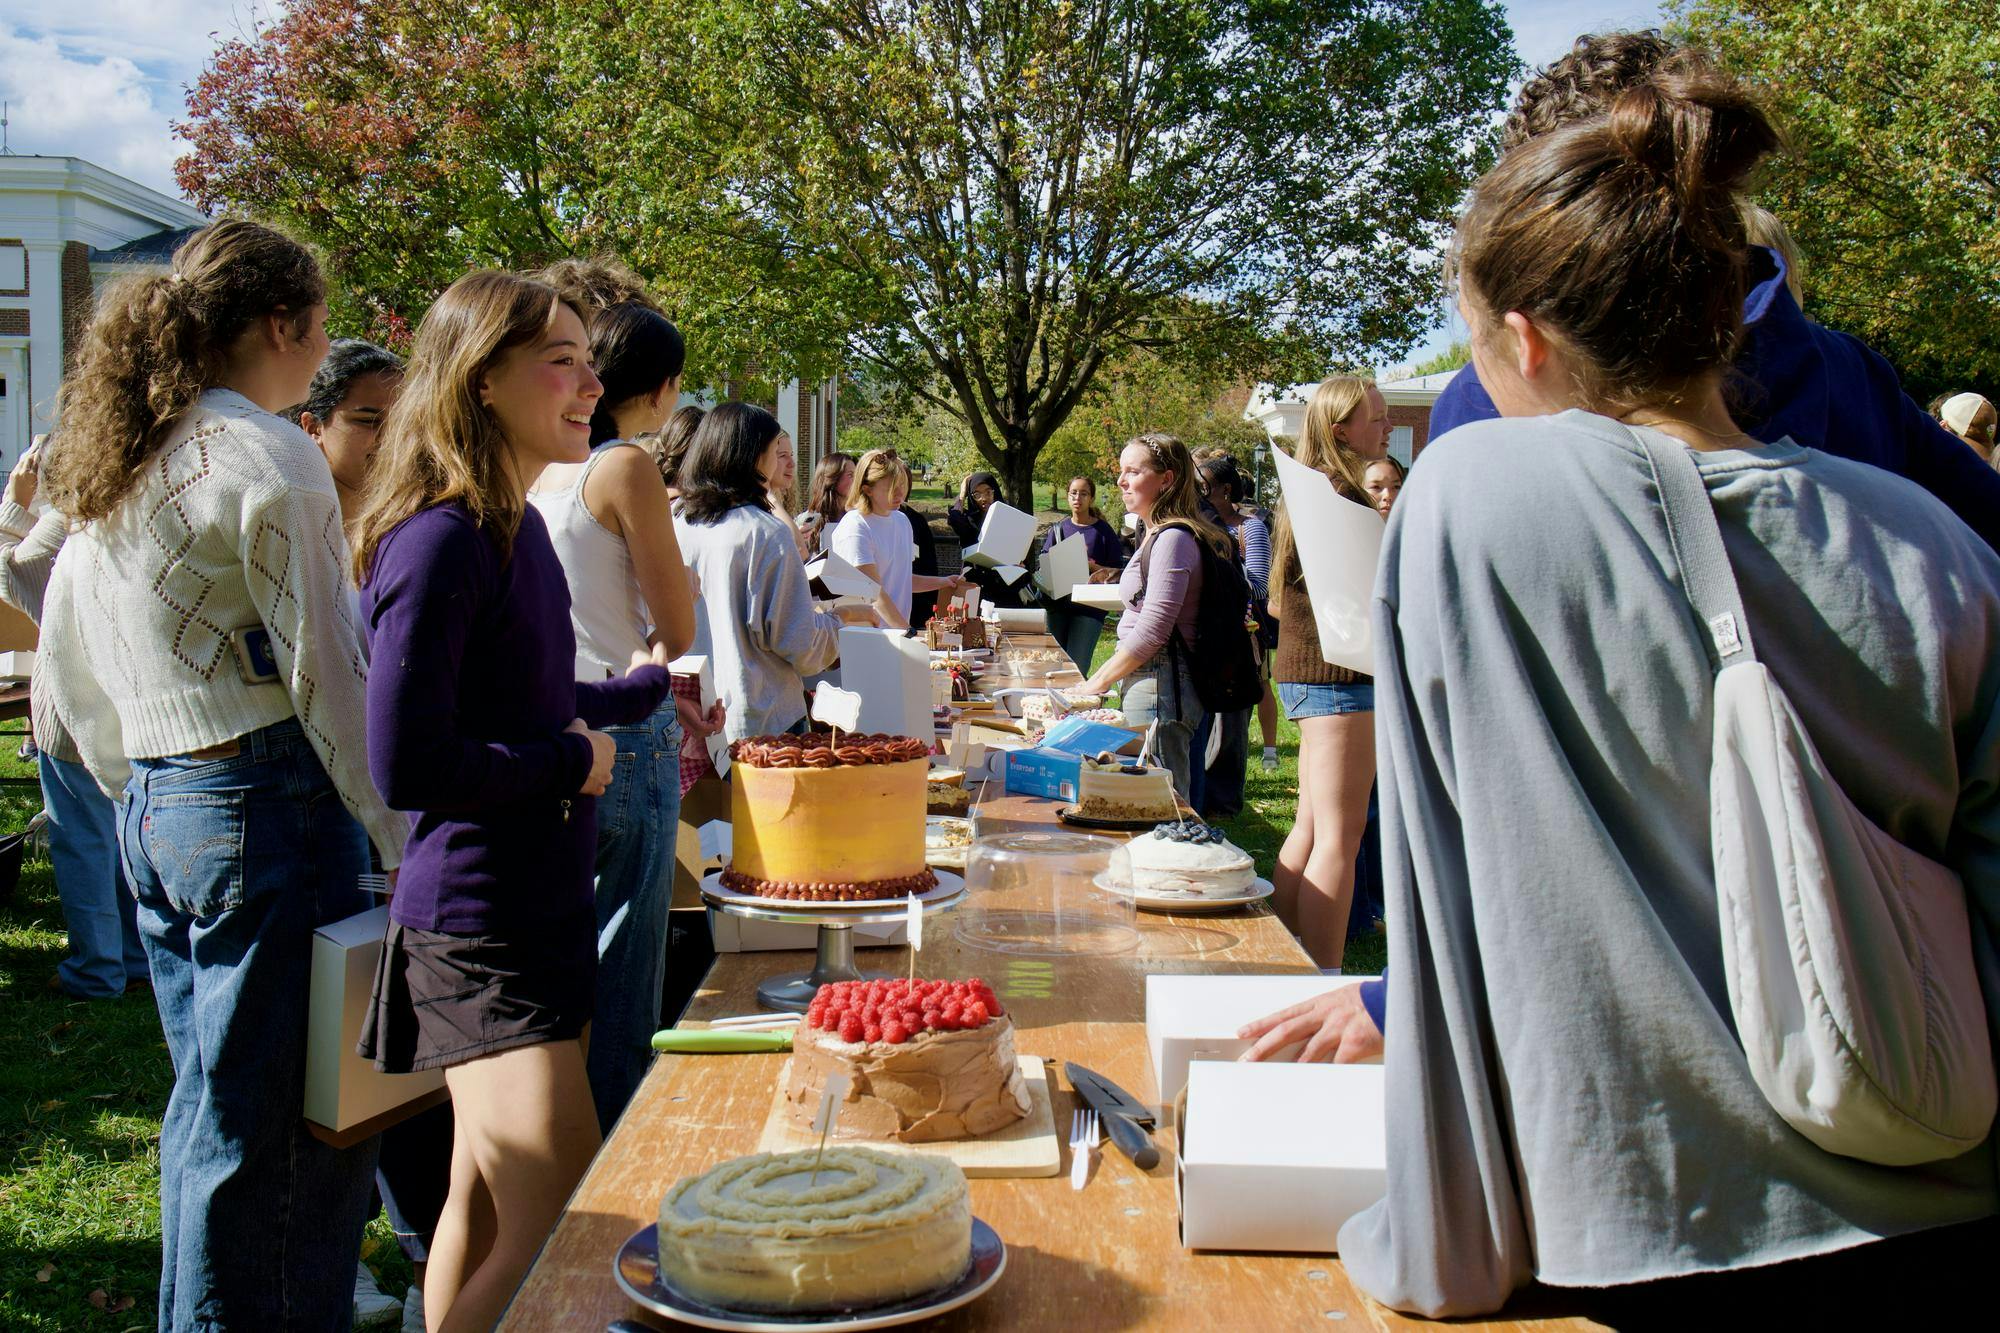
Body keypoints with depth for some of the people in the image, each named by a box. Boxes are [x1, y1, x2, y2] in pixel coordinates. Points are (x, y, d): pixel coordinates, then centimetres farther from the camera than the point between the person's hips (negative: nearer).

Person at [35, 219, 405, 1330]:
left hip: (154, 810, 9)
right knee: (280, 1123, 0)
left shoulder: (111, 465, 13)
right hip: (266, 802, -9)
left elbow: (68, 667, 19)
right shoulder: (269, 457, -13)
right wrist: (401, 838, -10)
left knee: (213, 1105, 21)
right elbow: (326, 672, -15)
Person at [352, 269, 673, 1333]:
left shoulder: (518, 526, 9)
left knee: (488, 1206, 18)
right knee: (560, 1223, -9)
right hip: (478, 934, -9)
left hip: (544, 912, 9)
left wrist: (640, 689, 30)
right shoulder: (441, 542, -19)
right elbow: (407, 765, -24)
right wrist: (571, 761, -12)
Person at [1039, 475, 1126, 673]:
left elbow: (1118, 572, -2)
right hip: (1057, 604, 4)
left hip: (1089, 606, -4)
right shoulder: (1058, 529, 11)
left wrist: (1093, 566, -18)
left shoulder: (1103, 531, 1)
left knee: (1076, 669, -9)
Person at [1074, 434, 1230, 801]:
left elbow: (1153, 629, -18)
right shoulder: (1158, 536, 18)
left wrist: (1099, 682, -10)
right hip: (1148, 684, 10)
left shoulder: (1173, 538, -13)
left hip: (1161, 686, -10)